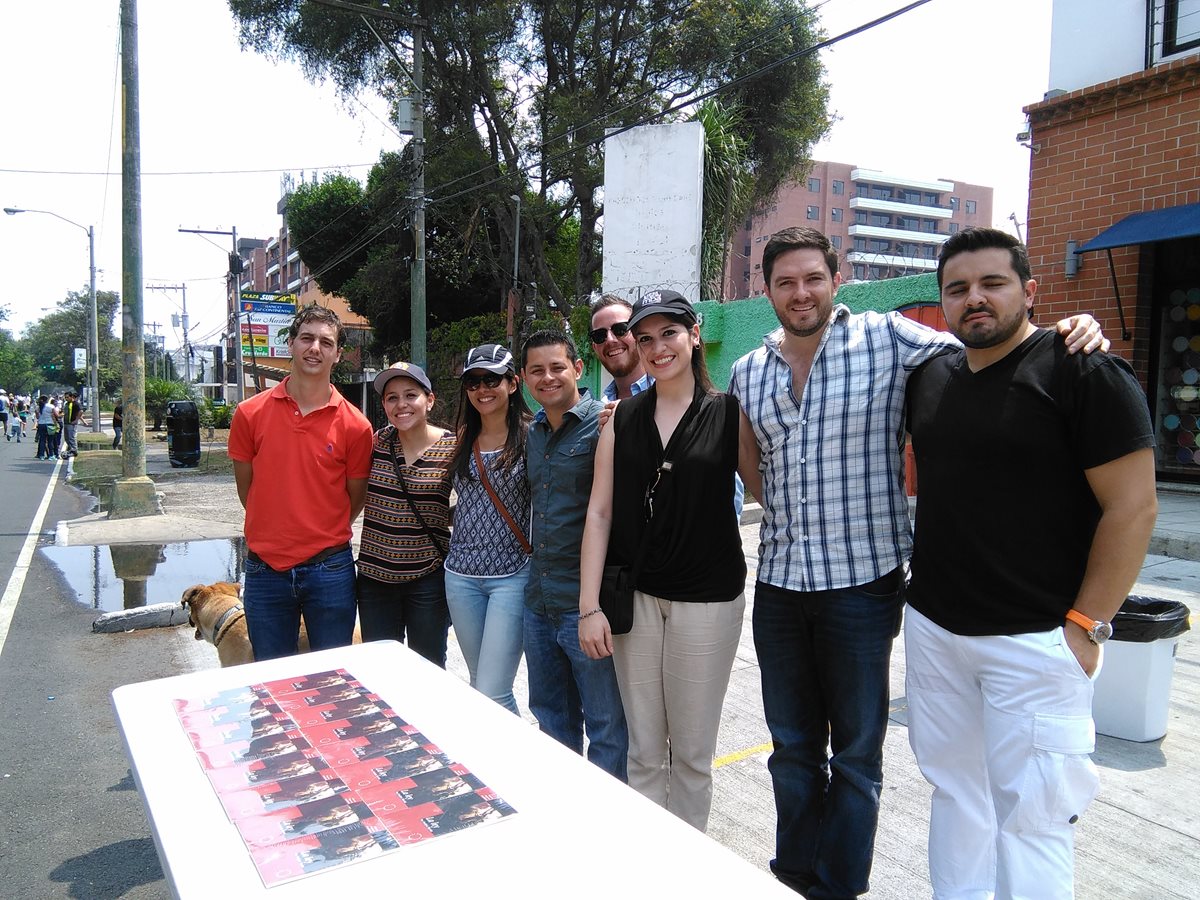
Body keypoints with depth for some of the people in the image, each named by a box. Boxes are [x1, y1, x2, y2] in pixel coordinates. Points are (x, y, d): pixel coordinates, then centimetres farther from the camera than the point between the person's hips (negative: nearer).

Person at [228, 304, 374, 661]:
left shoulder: (355, 425, -6)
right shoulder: (250, 413, -1)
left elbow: (356, 499, 5)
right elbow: (246, 488, 8)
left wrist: (324, 537, 8)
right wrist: (274, 534, 10)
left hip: (329, 569, -1)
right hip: (265, 571, 2)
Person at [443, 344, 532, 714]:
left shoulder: (530, 435, -6)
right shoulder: (463, 438, 9)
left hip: (512, 575, -6)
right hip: (461, 575, 6)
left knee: (492, 694, -8)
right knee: (479, 682, 15)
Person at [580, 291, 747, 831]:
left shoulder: (728, 413, -3)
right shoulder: (623, 419, 4)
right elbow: (599, 512, 1)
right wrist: (589, 607, -4)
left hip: (707, 599, -2)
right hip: (635, 596, 3)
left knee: (691, 752, 10)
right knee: (643, 751, 14)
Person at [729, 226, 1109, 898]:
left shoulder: (889, 339, -8)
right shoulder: (747, 372, 6)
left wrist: (1071, 335, -22)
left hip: (862, 582, -4)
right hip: (778, 583, 5)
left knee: (856, 753, 12)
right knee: (792, 745, 19)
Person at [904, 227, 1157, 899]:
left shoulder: (1085, 371, -9)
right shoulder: (929, 376, 8)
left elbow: (1133, 505, -11)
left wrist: (1085, 624, -14)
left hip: (1035, 639, -5)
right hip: (933, 628, 6)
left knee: (1031, 811, 3)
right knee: (954, 788, 18)